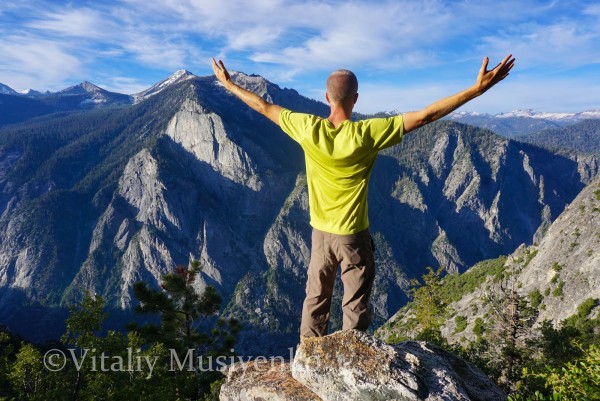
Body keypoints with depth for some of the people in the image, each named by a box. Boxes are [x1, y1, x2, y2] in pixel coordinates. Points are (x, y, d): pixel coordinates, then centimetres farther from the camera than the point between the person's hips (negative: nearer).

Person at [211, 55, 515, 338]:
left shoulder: (308, 129, -12)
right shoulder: (367, 133, -20)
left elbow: (265, 107, 1)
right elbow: (425, 116, -21)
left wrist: (229, 84, 15)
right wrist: (478, 88, -17)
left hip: (320, 233, 4)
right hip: (354, 236, -4)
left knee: (315, 301, 18)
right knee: (355, 307, 12)